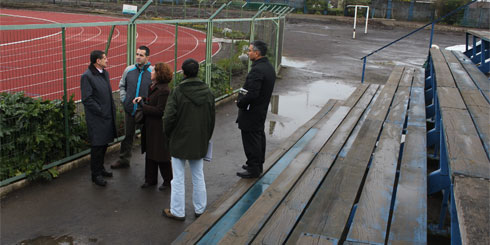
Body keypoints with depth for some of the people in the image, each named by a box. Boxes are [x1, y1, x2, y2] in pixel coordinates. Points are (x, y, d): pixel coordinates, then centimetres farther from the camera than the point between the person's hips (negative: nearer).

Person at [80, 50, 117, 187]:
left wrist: (112, 109, 11)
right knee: (97, 147, 0)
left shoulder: (105, 73, 11)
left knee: (104, 144, 17)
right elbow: (86, 99, -18)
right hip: (96, 119, -8)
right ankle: (96, 175, 12)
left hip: (107, 116, 8)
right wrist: (101, 112, -17)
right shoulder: (87, 76, -15)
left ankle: (100, 169, 33)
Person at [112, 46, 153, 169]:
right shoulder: (129, 70, 5)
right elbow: (122, 86, 19)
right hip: (129, 110, 4)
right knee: (128, 135, 16)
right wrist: (123, 99, 6)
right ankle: (124, 160, 29)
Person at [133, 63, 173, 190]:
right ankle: (151, 179, 29)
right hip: (150, 126, 10)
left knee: (161, 155, 3)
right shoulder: (154, 86, 8)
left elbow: (159, 111, -25)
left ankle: (168, 181, 19)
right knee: (150, 153, 17)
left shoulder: (164, 90, -22)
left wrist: (143, 105, -17)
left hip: (159, 128, -10)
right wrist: (142, 99, 1)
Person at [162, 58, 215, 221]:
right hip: (199, 142, 5)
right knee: (198, 176, 17)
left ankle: (177, 212, 17)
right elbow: (211, 119, 6)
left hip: (180, 141, -4)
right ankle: (200, 209, 27)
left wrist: (169, 134, 1)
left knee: (178, 178, 7)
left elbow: (168, 117, -18)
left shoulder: (177, 92, -17)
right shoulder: (207, 92, -1)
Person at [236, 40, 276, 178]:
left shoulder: (257, 70, -24)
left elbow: (252, 94, -30)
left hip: (251, 112, -10)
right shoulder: (269, 67, 7)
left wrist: (240, 103, -13)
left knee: (251, 140, 0)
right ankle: (258, 165, 33)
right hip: (262, 110, 10)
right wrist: (242, 99, 11)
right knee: (259, 137, 19)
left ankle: (253, 169, 10)